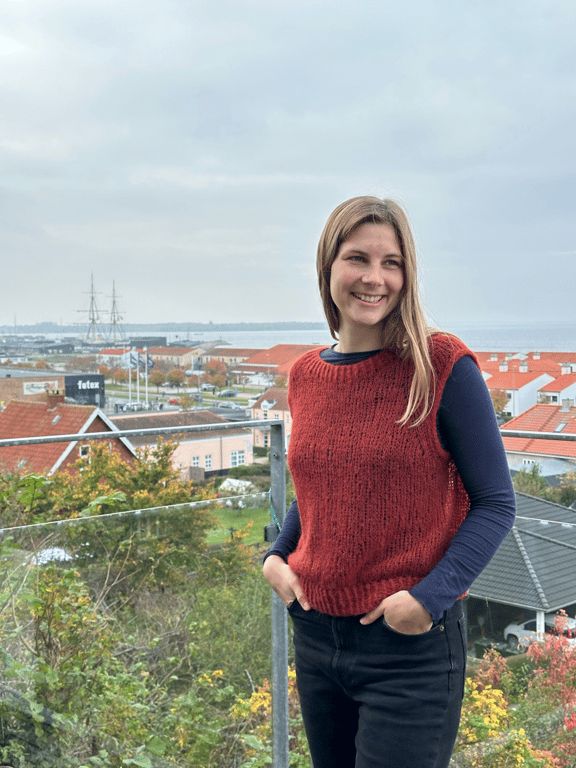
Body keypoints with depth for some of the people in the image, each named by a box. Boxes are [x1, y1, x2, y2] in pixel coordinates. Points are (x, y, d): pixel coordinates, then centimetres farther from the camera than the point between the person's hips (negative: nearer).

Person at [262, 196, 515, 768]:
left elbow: (495, 504, -9)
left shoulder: (443, 367, -12)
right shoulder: (305, 376, 4)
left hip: (412, 647, -5)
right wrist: (277, 555, 1)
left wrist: (431, 597, -19)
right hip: (315, 636, 6)